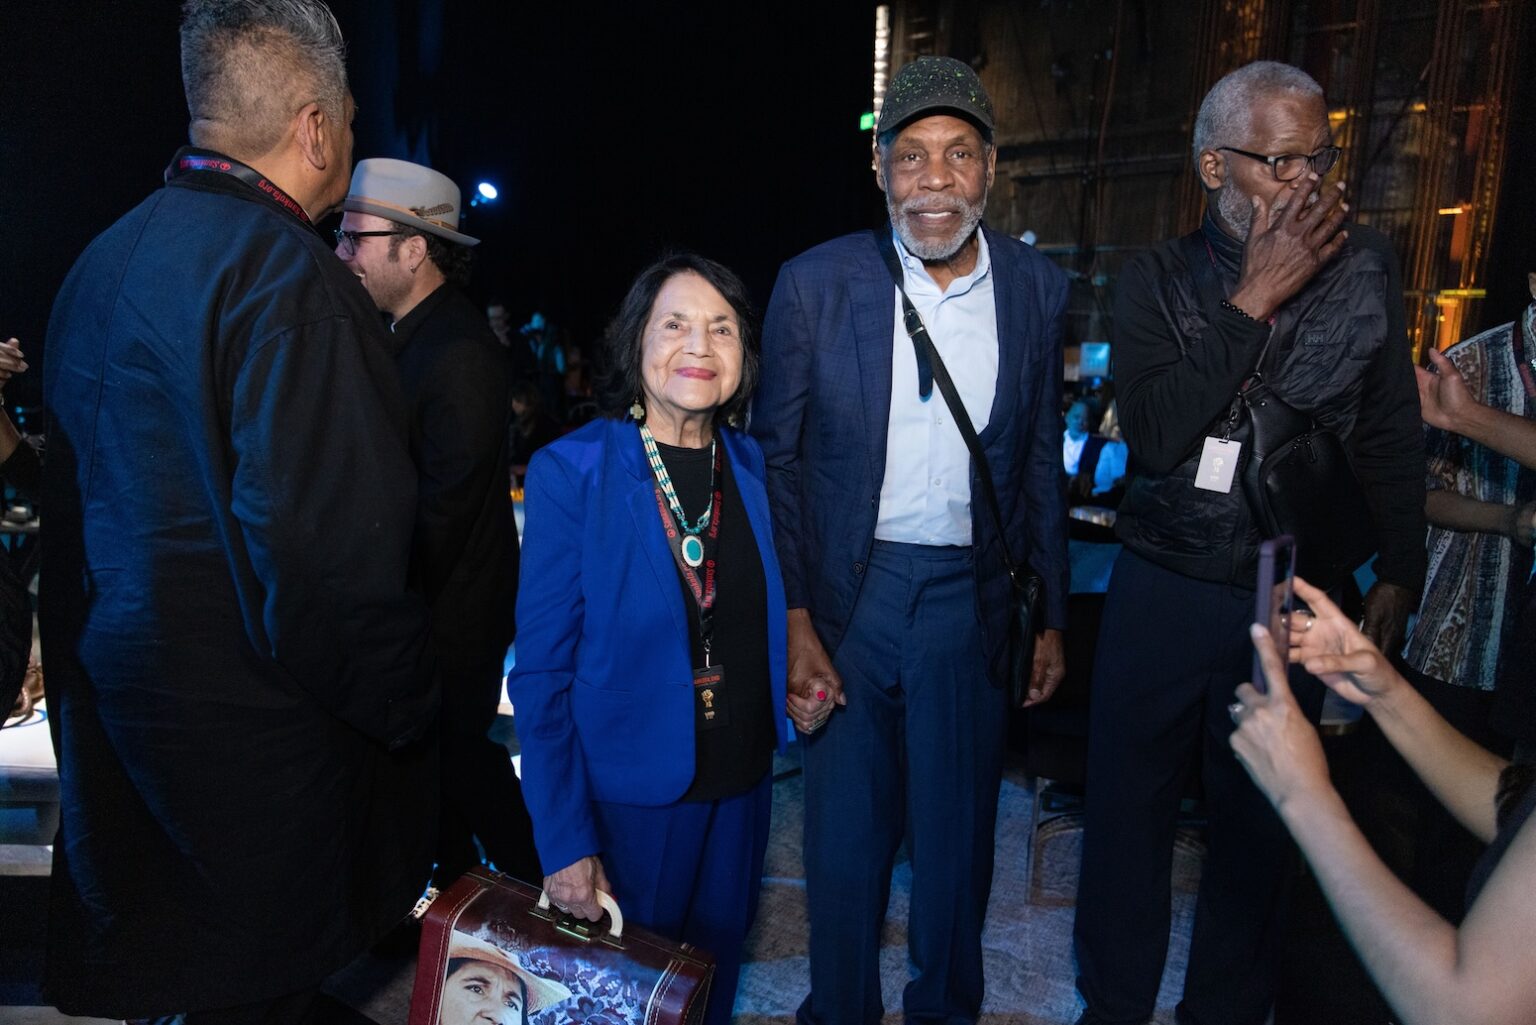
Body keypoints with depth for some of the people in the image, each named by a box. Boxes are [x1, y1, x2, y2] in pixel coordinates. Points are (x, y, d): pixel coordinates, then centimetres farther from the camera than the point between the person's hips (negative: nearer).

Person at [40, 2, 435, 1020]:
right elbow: (328, 545, -26)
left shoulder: (105, 258, 9)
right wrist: (403, 705, -13)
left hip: (113, 695, 9)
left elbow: (75, 495, 13)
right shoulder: (284, 272, -20)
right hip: (251, 734, -9)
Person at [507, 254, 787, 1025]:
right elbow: (542, 670, -14)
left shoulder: (753, 466, -2)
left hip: (740, 785, 4)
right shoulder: (570, 471, -15)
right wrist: (564, 840, -15)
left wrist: (796, 686, -6)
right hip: (629, 790, -4)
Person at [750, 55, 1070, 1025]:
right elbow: (777, 457, -4)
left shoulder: (1037, 288, 0)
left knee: (959, 828, 16)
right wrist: (793, 620, -10)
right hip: (848, 590, -1)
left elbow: (1042, 463, 7)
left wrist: (1053, 614, 8)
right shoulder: (817, 283, -7)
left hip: (969, 596, 2)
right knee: (846, 827, 13)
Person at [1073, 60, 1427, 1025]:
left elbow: (1393, 436, 7)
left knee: (1259, 824, 12)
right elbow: (1154, 437, -15)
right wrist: (1254, 300, -17)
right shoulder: (1161, 278, -3)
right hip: (1161, 591, 0)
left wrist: (1400, 571, 6)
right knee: (1128, 809, 10)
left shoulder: (1366, 266, 0)